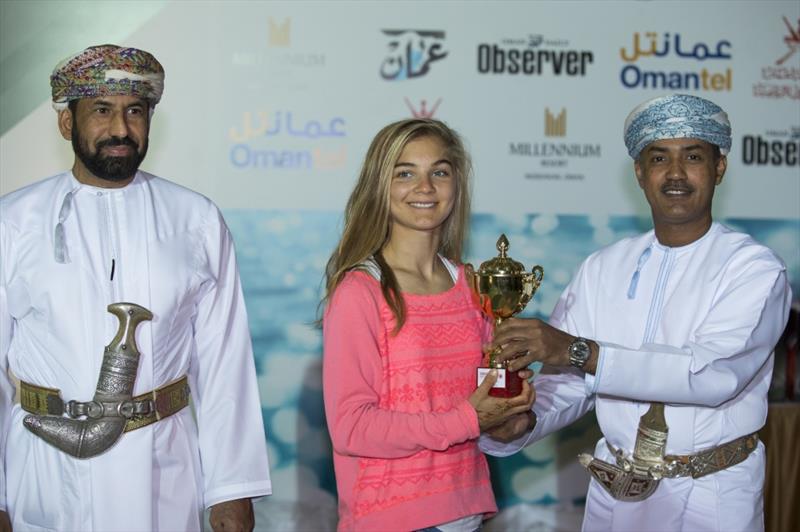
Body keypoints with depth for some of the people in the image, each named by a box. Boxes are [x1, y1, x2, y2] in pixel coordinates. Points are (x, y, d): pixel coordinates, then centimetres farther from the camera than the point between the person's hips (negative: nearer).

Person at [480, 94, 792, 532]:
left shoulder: (754, 268, -11)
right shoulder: (602, 268, 3)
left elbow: (715, 372, -26)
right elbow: (567, 383, 1)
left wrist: (578, 351, -32)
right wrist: (522, 421, -21)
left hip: (711, 497, -3)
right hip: (612, 491, 4)